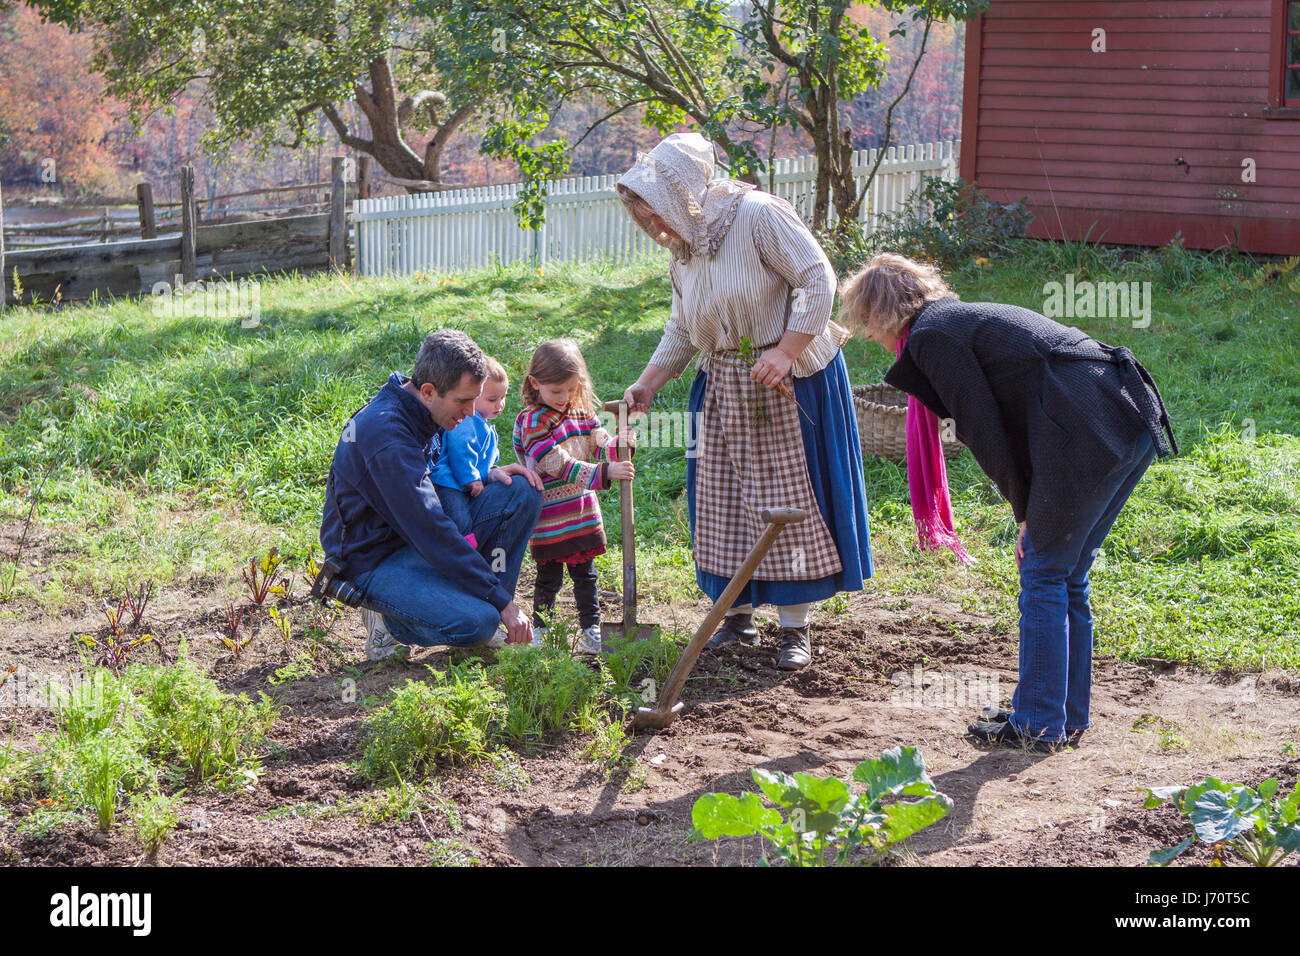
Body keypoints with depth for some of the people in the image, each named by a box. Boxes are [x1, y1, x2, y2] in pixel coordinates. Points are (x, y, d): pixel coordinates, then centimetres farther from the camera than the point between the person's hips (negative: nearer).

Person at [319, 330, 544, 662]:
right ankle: (389, 618, -2)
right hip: (376, 560, -9)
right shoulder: (385, 433, -27)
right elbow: (432, 534, -28)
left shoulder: (422, 411, 2)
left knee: (523, 492, -6)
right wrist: (502, 602, -25)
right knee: (478, 623, -30)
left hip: (418, 533, 9)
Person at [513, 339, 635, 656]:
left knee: (585, 574, 12)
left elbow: (599, 446, 4)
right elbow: (561, 466, -23)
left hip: (583, 511, 6)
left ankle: (591, 628, 21)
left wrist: (620, 445, -20)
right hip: (550, 516, -5)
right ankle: (541, 629, 20)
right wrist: (604, 473, -30)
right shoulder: (532, 422, -16)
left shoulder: (581, 412, 6)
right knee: (549, 577, 4)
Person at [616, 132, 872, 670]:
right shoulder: (682, 250, 6)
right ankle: (738, 615, 21)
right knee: (726, 499, 7)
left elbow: (818, 279, -19)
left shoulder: (758, 215, -17)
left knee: (789, 498, -1)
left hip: (792, 384, -7)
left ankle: (795, 626, 7)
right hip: (724, 391, 7)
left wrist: (785, 352, -25)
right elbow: (681, 331, 13)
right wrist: (646, 385, 2)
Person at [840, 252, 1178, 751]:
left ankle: (1038, 724, 7)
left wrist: (1027, 514, 4)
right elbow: (1000, 421, 23)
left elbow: (987, 432, -5)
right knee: (1067, 577, 17)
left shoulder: (931, 336, -1)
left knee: (1044, 576, 1)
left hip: (1089, 433, -9)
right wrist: (1038, 514, 18)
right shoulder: (964, 318, 27)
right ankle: (1066, 717, 25)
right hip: (1133, 419, 9)